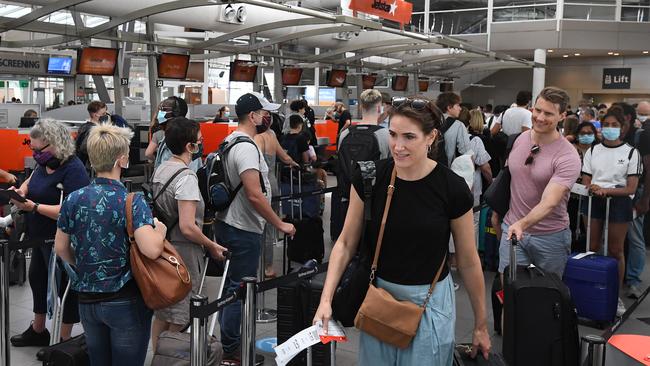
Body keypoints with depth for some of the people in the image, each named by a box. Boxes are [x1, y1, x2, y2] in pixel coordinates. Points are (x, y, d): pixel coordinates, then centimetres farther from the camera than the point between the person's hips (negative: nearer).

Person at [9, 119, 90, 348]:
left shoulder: (73, 169, -23)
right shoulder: (45, 164, 3)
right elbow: (30, 182, 20)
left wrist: (34, 207, -31)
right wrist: (20, 191, -2)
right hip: (41, 237, 9)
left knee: (63, 286, 6)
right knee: (37, 279, 22)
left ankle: (64, 341, 23)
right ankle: (38, 331, 44)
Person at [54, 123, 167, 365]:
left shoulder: (73, 199, 0)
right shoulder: (132, 202, -16)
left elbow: (61, 248, 8)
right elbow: (151, 250, -29)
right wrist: (160, 229, -9)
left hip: (87, 300, 5)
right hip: (125, 302, -5)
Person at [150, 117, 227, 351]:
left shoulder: (160, 169, 8)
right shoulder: (186, 177, -19)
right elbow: (187, 227, -25)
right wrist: (212, 246, -10)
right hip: (183, 254, -9)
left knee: (161, 313, 19)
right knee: (178, 321, 1)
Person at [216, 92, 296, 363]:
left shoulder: (230, 141, 11)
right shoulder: (246, 147, -21)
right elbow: (254, 195, -28)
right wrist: (280, 224, -20)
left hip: (227, 223, 10)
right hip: (244, 230, -10)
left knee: (231, 285, 20)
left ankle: (228, 338, 33)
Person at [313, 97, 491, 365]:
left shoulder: (452, 189, -15)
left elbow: (468, 262, -4)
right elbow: (346, 243, -2)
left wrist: (481, 325, 4)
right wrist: (326, 299, -13)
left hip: (429, 300, -2)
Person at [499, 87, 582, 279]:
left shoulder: (568, 157, -18)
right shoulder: (520, 139, 1)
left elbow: (549, 203, -29)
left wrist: (522, 224, -44)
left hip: (551, 236, -3)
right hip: (512, 229, 4)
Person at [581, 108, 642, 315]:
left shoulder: (631, 153, 0)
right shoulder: (592, 151, 10)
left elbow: (631, 188, -5)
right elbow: (585, 182, 7)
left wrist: (605, 190, -19)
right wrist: (594, 189, -16)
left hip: (619, 202, -2)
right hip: (594, 202, 3)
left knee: (616, 251, 3)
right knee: (592, 248, 3)